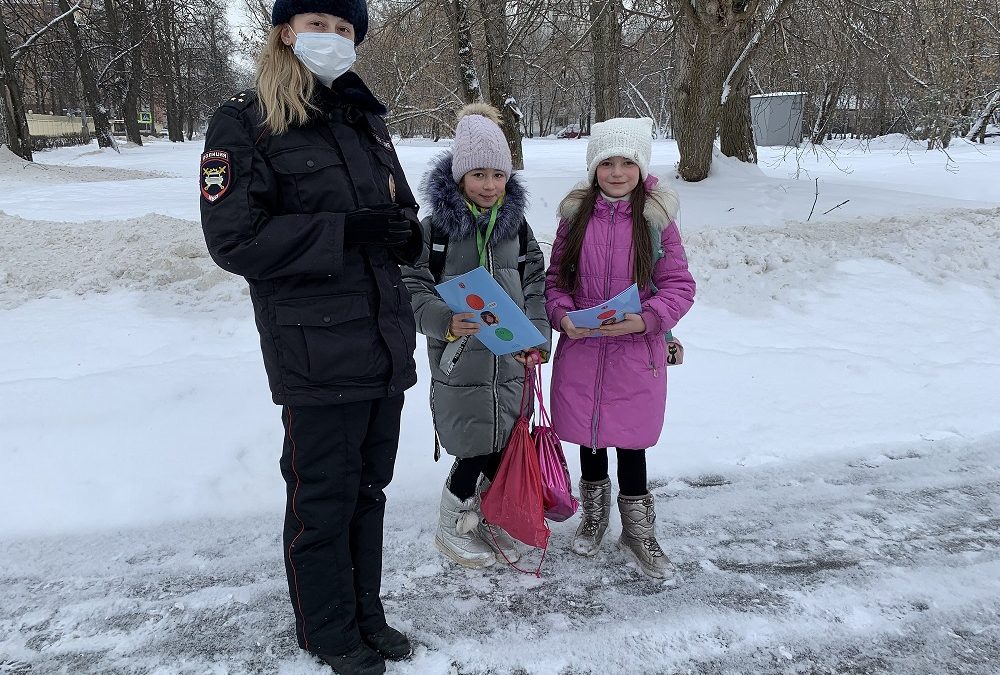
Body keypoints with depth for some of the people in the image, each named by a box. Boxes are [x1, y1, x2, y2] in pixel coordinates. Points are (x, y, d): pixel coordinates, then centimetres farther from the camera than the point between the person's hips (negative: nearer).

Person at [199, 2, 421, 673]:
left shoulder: (367, 120, 14)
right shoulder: (244, 124, -5)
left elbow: (402, 210, 21)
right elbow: (234, 239, -13)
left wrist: (406, 231, -4)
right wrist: (348, 230, -20)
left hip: (386, 337, 6)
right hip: (316, 348, -6)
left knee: (368, 486, 16)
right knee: (323, 496, 6)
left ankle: (365, 614, 35)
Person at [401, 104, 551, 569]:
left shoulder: (516, 223, 6)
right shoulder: (435, 226, -7)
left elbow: (535, 284, 8)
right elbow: (414, 288, -7)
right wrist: (445, 323, -25)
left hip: (511, 358, 5)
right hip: (460, 359, -4)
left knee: (505, 443, 11)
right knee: (477, 447, -1)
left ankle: (485, 520, 34)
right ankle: (450, 527, 24)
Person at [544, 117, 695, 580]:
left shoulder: (656, 218, -5)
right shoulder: (576, 215, 1)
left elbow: (679, 285, -4)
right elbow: (555, 278, 8)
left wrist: (646, 319, -20)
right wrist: (561, 315, -11)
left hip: (637, 351, -2)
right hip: (581, 348, 2)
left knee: (630, 442, 6)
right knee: (589, 436, 16)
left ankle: (638, 531, 29)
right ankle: (595, 515, 41)